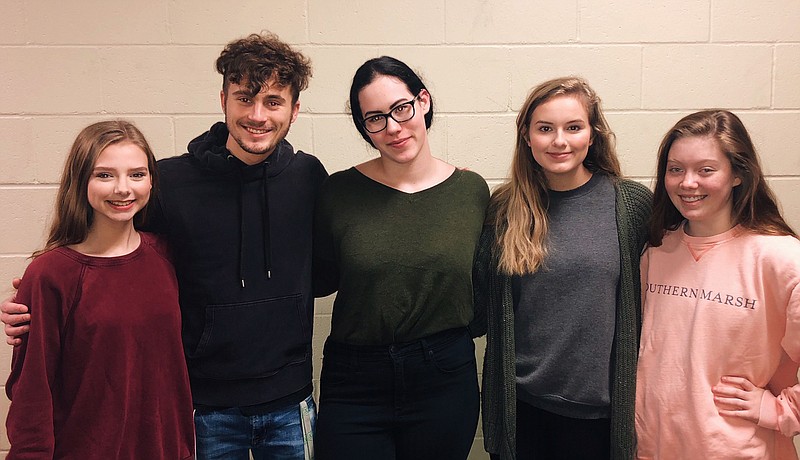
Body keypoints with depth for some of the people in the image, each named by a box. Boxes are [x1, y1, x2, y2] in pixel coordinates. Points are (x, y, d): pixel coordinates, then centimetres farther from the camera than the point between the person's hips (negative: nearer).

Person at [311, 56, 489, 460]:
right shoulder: (339, 193, -5)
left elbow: (479, 286, 8)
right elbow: (319, 281, 3)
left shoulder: (471, 190, -1)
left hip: (445, 379, 1)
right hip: (354, 386, -1)